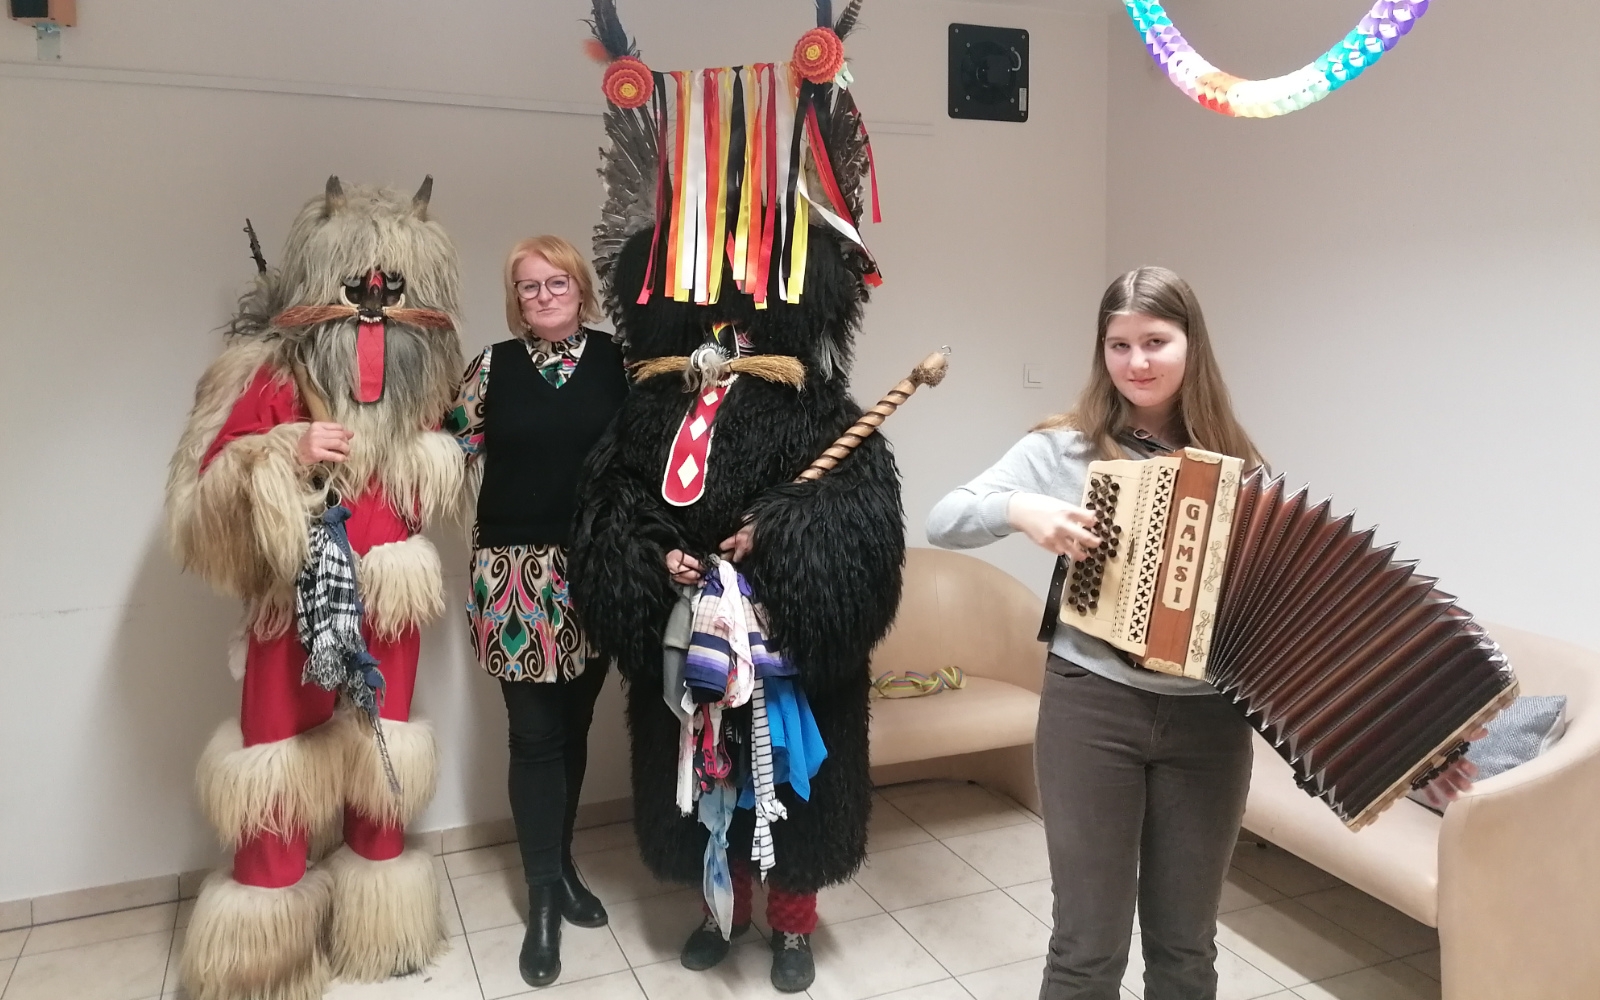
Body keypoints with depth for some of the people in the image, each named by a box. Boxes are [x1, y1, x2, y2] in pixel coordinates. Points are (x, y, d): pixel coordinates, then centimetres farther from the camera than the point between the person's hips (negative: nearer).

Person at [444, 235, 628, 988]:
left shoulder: (615, 359, 2)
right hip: (514, 572, -1)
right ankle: (544, 896, 16)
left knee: (574, 727, 14)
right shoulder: (494, 366, 3)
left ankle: (561, 866, 32)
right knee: (534, 734, 3)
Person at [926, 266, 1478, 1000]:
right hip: (1092, 709, -2)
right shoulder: (1065, 448, -2)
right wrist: (1019, 508, -26)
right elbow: (941, 521, -7)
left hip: (1209, 722, 3)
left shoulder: (1234, 465, 5)